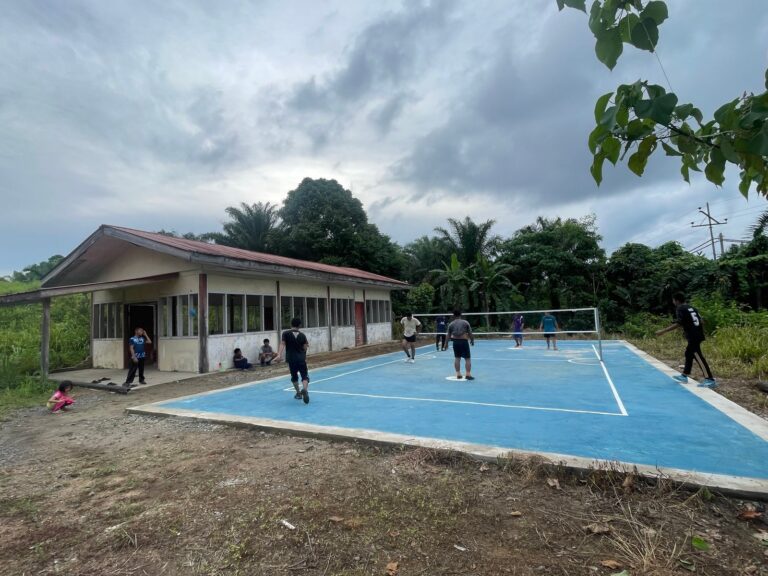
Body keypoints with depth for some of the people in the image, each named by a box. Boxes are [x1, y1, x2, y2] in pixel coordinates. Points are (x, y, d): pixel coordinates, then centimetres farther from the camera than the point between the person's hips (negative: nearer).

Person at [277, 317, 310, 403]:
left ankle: (298, 393, 29)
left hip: (291, 359, 1)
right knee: (304, 376, -2)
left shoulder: (286, 333, 2)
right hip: (301, 359, -1)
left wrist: (279, 354, -20)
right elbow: (305, 348, 2)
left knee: (294, 377, 20)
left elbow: (282, 344, -11)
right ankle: (304, 389, -30)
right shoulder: (302, 335, 4)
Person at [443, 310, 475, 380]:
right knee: (467, 358, 2)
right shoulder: (465, 322, -2)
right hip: (464, 341, -3)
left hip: (455, 342, 3)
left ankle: (458, 374, 16)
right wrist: (472, 340, 14)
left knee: (457, 358, 13)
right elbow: (470, 333, 0)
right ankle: (468, 374, -1)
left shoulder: (451, 324, 4)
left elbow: (448, 335, 7)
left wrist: (446, 343, 16)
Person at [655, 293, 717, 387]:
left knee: (698, 357, -7)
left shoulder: (680, 309, -7)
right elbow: (701, 321, 16)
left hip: (693, 336, -9)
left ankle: (710, 380, -8)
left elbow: (678, 324, -17)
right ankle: (684, 376, 28)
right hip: (697, 334, 9)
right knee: (688, 353, 18)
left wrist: (663, 331, -17)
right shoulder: (691, 308, 17)